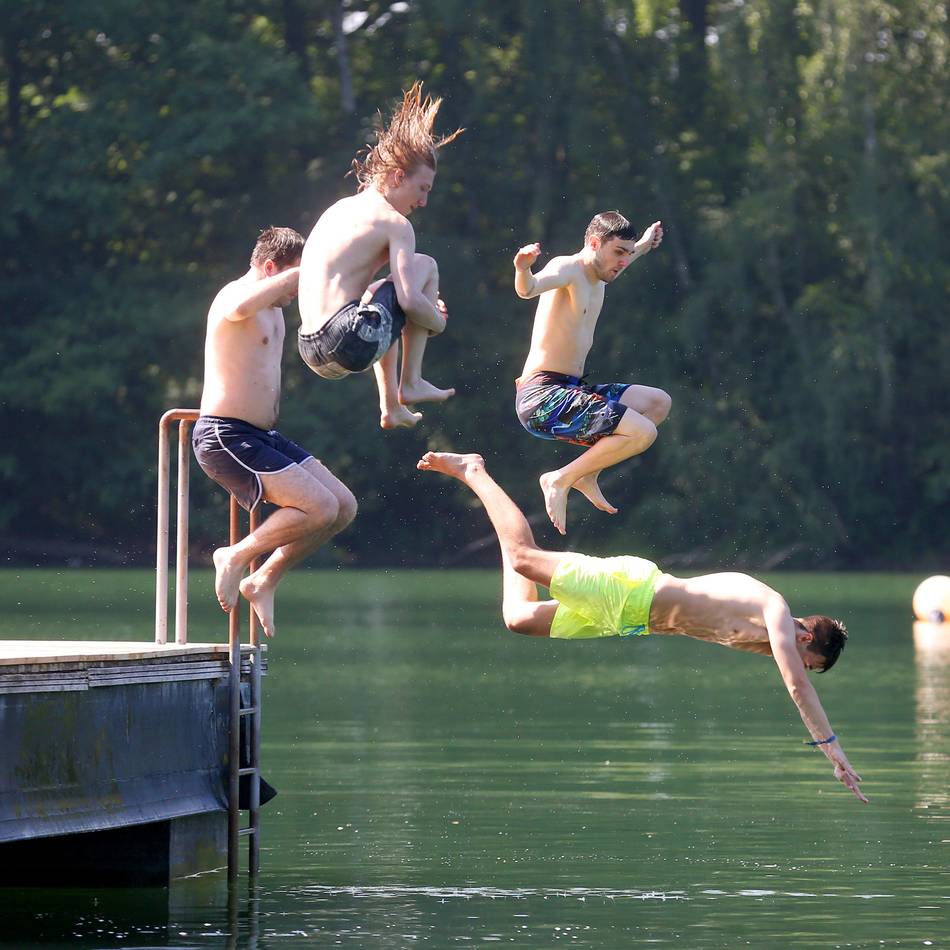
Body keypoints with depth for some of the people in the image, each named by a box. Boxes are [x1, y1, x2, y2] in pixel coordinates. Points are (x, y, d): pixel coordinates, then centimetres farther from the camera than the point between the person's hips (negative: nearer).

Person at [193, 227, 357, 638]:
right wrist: (304, 272, -34)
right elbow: (240, 308, -40)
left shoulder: (274, 309, 18)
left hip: (263, 436, 10)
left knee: (344, 507, 6)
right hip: (226, 438, -10)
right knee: (320, 507, -20)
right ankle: (236, 557, -3)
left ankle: (265, 580, 13)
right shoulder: (234, 295, -13)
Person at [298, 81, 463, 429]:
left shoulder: (340, 209, 22)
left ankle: (390, 407, 36)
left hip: (311, 350, 9)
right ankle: (411, 384, 10)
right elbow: (409, 300, -13)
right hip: (350, 343, -9)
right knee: (426, 266, 10)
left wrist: (423, 305, 30)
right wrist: (436, 320, 10)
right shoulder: (395, 223, -3)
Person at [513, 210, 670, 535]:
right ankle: (560, 481, -11)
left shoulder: (595, 281, 17)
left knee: (659, 402, 19)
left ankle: (587, 474, 11)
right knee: (642, 432, -23)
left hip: (571, 389, 11)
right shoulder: (567, 268, -13)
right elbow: (530, 288, -35)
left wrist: (642, 248, 57)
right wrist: (523, 271, -57)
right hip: (542, 397, -11)